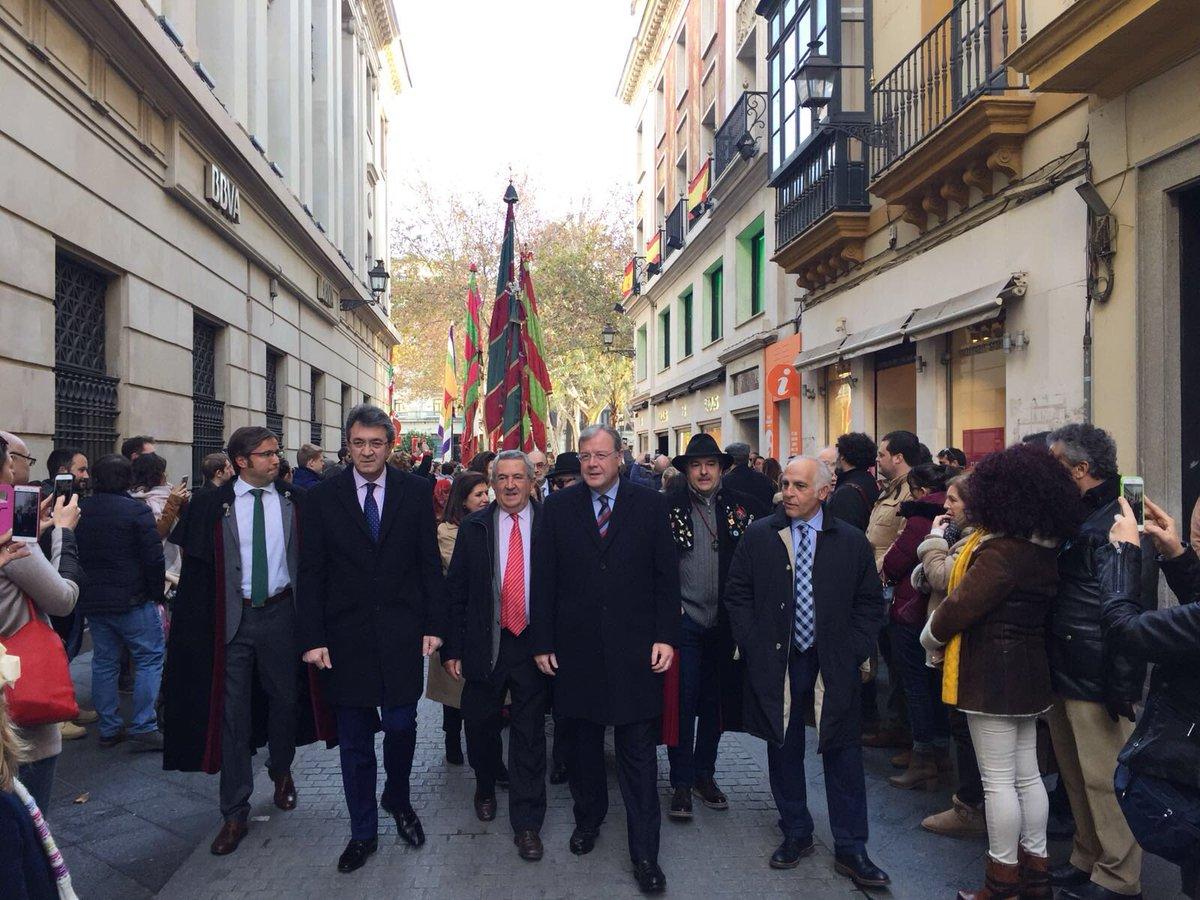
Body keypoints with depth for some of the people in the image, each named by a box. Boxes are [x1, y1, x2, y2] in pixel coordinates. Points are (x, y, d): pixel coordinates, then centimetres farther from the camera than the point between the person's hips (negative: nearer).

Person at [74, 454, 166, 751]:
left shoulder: (79, 510, 4)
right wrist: (157, 594, -3)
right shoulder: (137, 511, -13)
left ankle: (109, 729, 18)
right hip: (132, 600, -6)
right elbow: (154, 559, -15)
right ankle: (143, 728, -2)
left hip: (92, 600, 6)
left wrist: (85, 588, 18)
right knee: (149, 659, 2)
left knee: (104, 662, 12)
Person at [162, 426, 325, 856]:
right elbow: (196, 563, 0)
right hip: (232, 616, -1)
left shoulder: (293, 500, -1)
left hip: (281, 612, 1)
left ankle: (281, 771, 44)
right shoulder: (212, 504, -5)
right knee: (232, 710, 3)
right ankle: (235, 812, 14)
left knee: (284, 698, 16)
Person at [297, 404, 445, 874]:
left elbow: (430, 562, 2)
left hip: (401, 633, 0)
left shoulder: (416, 491, 1)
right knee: (354, 741, 9)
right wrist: (312, 637, -5)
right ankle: (363, 832, 26)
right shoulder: (322, 498, 0)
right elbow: (311, 573, 0)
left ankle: (398, 801, 34)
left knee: (401, 725, 4)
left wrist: (434, 624, -2)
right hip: (346, 637, 0)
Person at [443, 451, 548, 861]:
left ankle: (527, 823, 16)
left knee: (529, 735, 4)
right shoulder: (474, 528, 1)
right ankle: (486, 787, 44)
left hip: (533, 643, -1)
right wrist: (452, 648, -1)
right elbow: (455, 591, 2)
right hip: (485, 643, 2)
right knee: (479, 724, 15)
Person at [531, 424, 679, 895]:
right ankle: (588, 817, 37)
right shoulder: (557, 507, 2)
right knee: (583, 742, 16)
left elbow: (667, 576, 1)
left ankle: (645, 853, 11)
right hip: (576, 648, 2)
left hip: (634, 647, -1)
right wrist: (543, 642, 0)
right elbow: (543, 580, 2)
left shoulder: (650, 504, 0)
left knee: (638, 751, 2)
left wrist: (665, 637, -5)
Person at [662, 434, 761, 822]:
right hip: (684, 619, -3)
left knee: (715, 702, 14)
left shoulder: (741, 506, 2)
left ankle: (705, 774, 29)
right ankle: (681, 783, 12)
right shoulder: (667, 506, -6)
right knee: (683, 703, 0)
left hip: (725, 622, 3)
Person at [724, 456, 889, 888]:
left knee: (843, 755, 4)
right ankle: (796, 834, 28)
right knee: (784, 751, 11)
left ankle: (851, 850, 17)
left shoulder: (852, 542, 0)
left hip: (833, 666, 0)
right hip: (775, 664, 1)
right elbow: (737, 594, 4)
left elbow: (869, 604, 6)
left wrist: (853, 653, -3)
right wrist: (753, 647, -3)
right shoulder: (757, 537, 0)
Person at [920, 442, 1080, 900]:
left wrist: (931, 634, -3)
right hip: (1027, 669, 10)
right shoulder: (1044, 549, 6)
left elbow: (962, 604, -22)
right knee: (1026, 774, 17)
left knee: (998, 780, 1)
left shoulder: (1001, 552, -24)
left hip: (992, 670, -10)